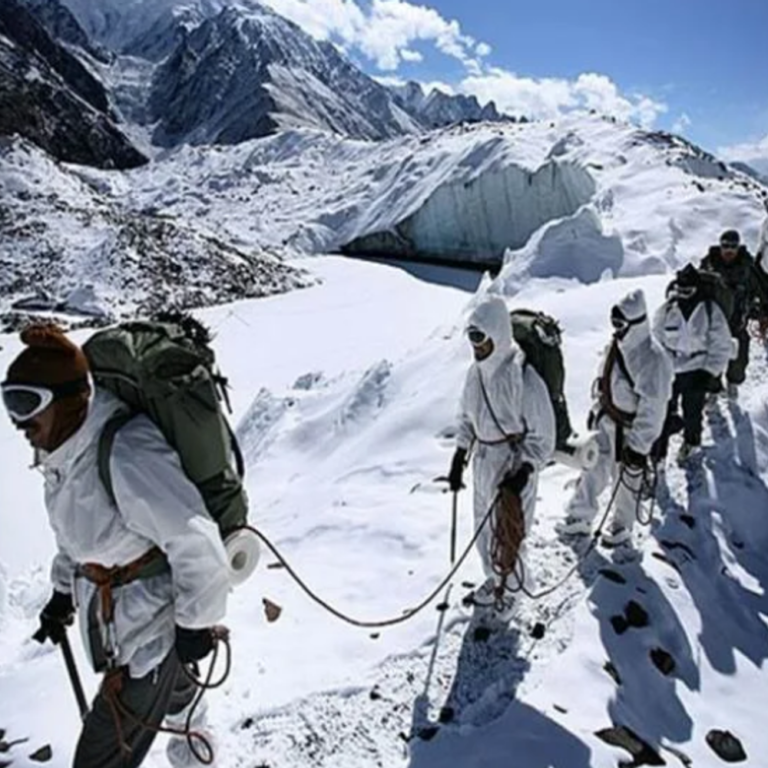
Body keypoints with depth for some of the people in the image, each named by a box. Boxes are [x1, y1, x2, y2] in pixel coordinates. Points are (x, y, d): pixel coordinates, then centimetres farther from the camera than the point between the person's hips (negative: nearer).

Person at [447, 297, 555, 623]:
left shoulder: (524, 379, -25)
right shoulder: (475, 372, -5)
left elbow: (542, 437, -17)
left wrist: (522, 474, -23)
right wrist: (459, 458, 8)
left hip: (514, 467, -6)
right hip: (483, 463, 6)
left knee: (508, 532, 9)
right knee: (484, 528, 21)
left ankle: (507, 589, 34)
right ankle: (494, 577, 45)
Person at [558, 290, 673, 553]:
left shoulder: (652, 359, -26)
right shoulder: (616, 345, -1)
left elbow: (653, 409, -24)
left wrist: (639, 445, -20)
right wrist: (596, 410, 20)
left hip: (629, 430, -7)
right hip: (605, 421, 7)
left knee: (626, 480, 12)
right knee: (592, 470, 16)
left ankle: (622, 529, 33)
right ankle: (580, 517, 32)